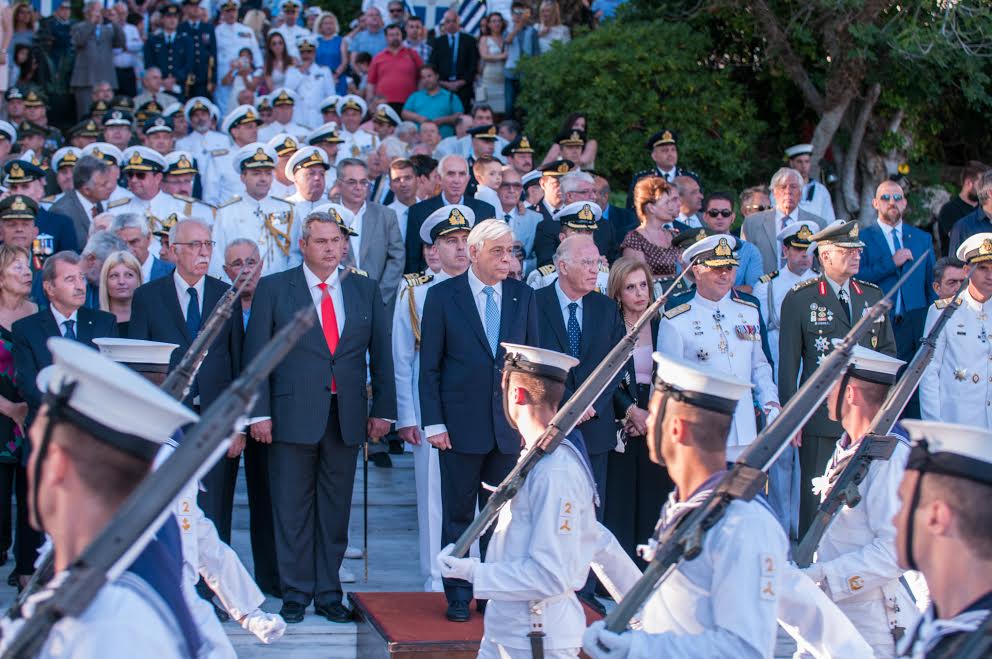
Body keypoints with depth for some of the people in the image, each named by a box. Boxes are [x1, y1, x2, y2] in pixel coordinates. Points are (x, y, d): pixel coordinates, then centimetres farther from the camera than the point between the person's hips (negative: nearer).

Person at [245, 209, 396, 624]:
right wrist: (259, 412, -7)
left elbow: (381, 353, 10)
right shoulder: (273, 289, 2)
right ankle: (296, 592, 11)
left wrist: (383, 409, 4)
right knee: (293, 507, 2)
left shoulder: (366, 291, 9)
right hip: (293, 414, -2)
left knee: (335, 508, 7)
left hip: (347, 414, 2)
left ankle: (328, 593, 15)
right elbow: (256, 354, 0)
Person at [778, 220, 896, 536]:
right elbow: (788, 362, -1)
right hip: (820, 416, -4)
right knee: (816, 499, 0)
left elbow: (888, 350, 19)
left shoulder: (873, 296, 13)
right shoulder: (799, 299, -1)